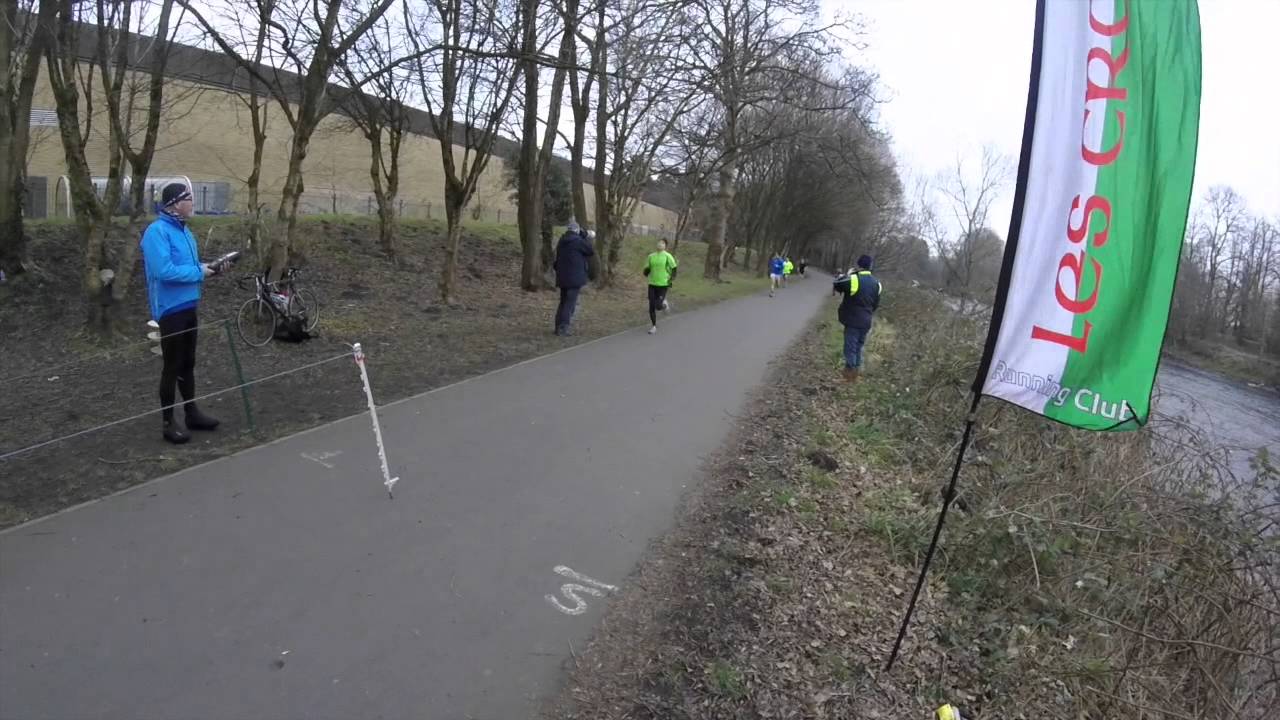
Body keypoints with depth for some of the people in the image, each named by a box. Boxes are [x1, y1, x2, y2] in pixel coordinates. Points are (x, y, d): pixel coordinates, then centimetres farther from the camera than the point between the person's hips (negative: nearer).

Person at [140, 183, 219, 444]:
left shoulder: (183, 230, 12)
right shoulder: (157, 231, -17)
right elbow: (164, 271, -27)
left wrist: (207, 267, 2)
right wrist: (199, 272, -17)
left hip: (189, 306, 9)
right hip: (171, 309, -9)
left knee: (188, 363, 16)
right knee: (172, 366, -1)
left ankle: (191, 412, 27)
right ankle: (169, 422, 9)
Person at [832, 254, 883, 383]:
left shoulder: (853, 279, -18)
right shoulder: (876, 283, 4)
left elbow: (835, 285, -5)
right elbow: (876, 304, 11)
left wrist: (847, 275, 5)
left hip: (853, 321, -6)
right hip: (866, 321, 6)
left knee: (850, 348, 3)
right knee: (858, 348, 19)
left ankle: (850, 375, 8)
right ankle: (856, 371, 27)